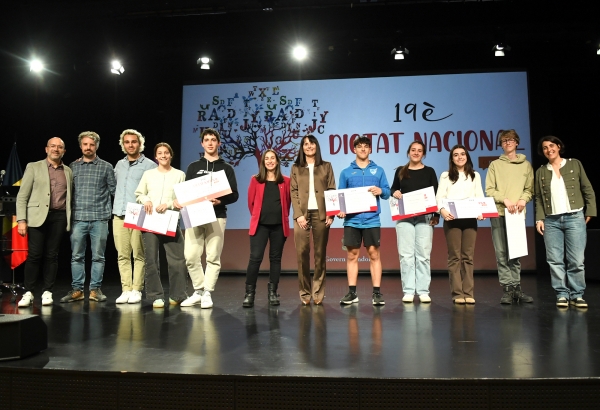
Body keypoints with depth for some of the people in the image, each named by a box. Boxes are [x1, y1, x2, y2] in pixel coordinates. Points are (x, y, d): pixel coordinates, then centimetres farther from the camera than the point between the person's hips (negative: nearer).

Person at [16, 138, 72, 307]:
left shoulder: (69, 171, 14)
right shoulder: (33, 167, 7)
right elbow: (22, 196, 3)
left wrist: (69, 220, 4)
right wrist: (21, 220, -6)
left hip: (59, 217, 2)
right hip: (38, 215, -2)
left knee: (52, 255, 3)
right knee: (35, 254, -5)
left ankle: (47, 292, 10)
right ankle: (28, 293, 4)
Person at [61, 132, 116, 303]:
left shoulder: (106, 167, 5)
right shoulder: (72, 166, 10)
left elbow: (114, 191, 7)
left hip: (99, 218, -2)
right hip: (78, 219, 2)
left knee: (98, 256, 3)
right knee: (76, 256, 5)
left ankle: (95, 289, 11)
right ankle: (77, 290, 14)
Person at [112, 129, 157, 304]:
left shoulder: (149, 165, 1)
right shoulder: (119, 165, 18)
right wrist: (118, 203, 16)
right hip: (119, 215, 5)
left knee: (139, 255, -4)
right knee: (123, 255, 4)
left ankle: (136, 290, 2)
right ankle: (126, 290, 9)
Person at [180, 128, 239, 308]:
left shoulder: (226, 168, 9)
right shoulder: (193, 167, 15)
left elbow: (234, 195, 3)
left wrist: (220, 201, -15)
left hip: (217, 217, -2)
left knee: (213, 257, -3)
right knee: (191, 256, -2)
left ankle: (207, 293, 5)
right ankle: (198, 291, 12)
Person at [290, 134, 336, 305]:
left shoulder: (326, 166, 12)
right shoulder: (296, 168, 13)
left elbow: (332, 191, 6)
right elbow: (293, 193, 5)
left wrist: (331, 213, -6)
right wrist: (298, 214, -8)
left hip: (321, 213, 0)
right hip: (302, 214, 0)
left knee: (320, 253, 1)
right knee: (302, 253, -5)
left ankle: (318, 292, 7)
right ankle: (304, 293, 3)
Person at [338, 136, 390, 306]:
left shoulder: (379, 170, 10)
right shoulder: (346, 172, 10)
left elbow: (387, 193, 7)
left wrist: (381, 191, -16)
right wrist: (340, 209, -11)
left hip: (372, 219, 0)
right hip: (352, 220, 1)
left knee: (374, 254, 1)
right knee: (352, 255, 5)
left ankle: (377, 292, 8)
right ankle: (352, 292, 12)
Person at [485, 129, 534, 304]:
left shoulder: (526, 165, 13)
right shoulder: (495, 165, 8)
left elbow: (530, 189, 10)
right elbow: (489, 190, 2)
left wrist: (523, 199, -10)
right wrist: (504, 199, -11)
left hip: (517, 213, 1)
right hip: (498, 213, -1)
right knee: (502, 253, -3)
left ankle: (516, 287, 12)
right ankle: (507, 289, 3)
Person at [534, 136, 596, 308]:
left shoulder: (574, 164, 7)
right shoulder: (541, 171, 11)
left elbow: (587, 189, 7)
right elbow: (539, 198, 10)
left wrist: (590, 212, 1)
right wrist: (539, 219, 0)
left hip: (575, 218, -1)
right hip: (551, 221, 2)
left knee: (576, 260, -3)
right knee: (555, 260, -1)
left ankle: (577, 295, 9)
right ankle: (562, 294, 8)